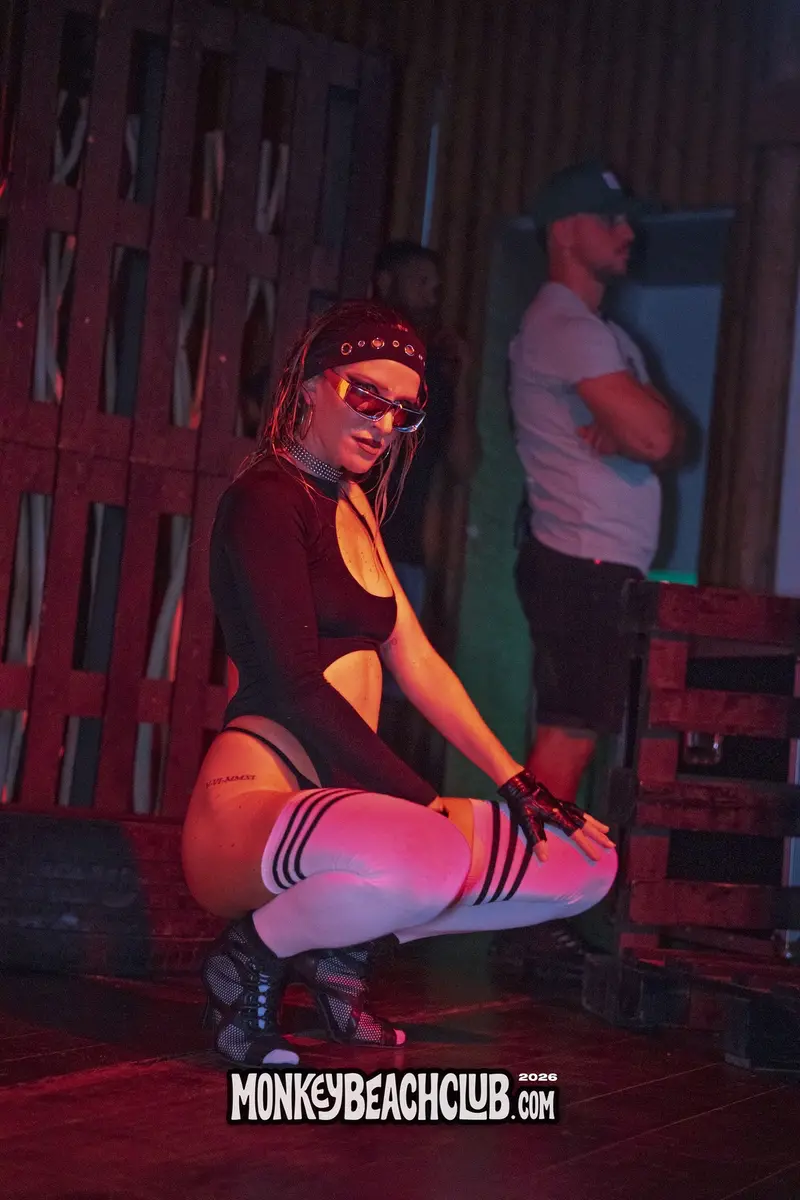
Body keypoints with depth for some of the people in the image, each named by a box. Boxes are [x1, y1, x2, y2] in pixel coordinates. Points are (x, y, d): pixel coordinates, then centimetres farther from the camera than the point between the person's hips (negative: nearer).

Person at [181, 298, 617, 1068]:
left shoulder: (350, 504, 20)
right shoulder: (265, 498, -7)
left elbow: (415, 660, 17)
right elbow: (295, 685, -16)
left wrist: (512, 779, 7)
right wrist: (427, 804, -18)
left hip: (345, 803, 9)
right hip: (252, 802, -9)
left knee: (589, 861, 1)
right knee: (427, 856, -40)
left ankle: (345, 945, 7)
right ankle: (250, 958, -10)